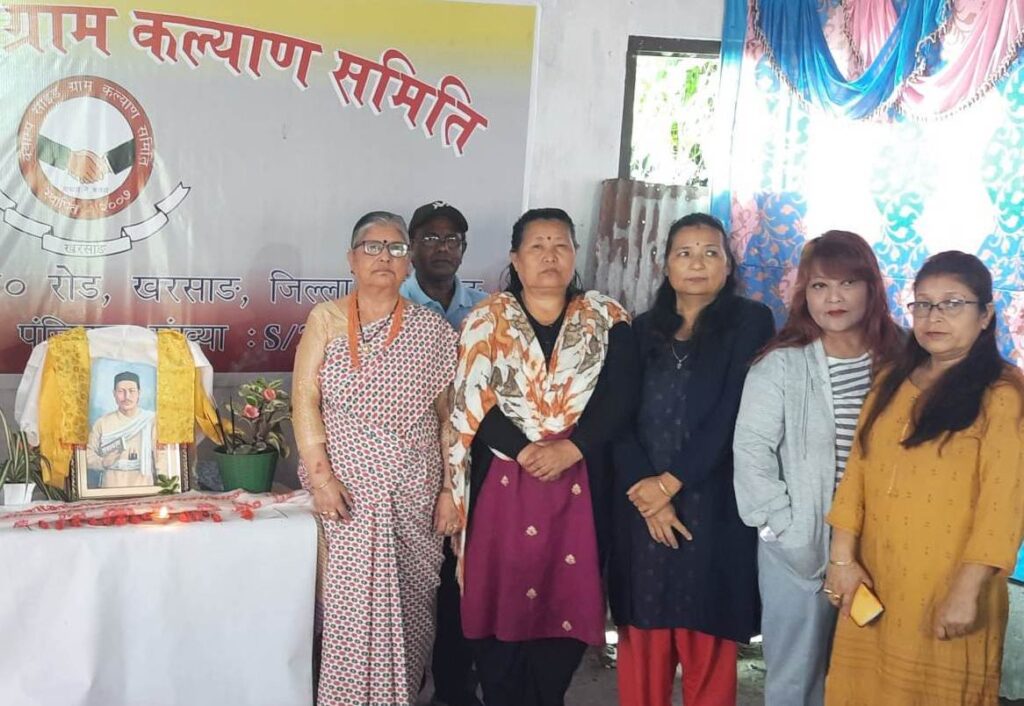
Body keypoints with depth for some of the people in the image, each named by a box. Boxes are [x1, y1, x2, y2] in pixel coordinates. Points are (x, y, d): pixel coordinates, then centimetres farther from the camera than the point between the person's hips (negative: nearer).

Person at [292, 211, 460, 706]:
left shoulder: (432, 330, 5)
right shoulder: (325, 319, 4)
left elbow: (450, 415, 5)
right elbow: (304, 398, -2)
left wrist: (452, 489, 0)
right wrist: (321, 476, -11)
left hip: (411, 496, 1)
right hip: (343, 491, 0)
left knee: (406, 605, 3)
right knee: (348, 605, -1)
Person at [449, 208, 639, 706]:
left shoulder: (607, 319, 7)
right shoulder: (487, 319, 5)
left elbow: (621, 398, -3)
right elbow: (472, 402, -4)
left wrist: (568, 449, -16)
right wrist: (525, 451, -16)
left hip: (579, 484, 1)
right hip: (503, 482, 0)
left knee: (567, 606, 4)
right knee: (501, 604, 1)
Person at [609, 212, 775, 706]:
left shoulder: (750, 322, 2)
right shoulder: (643, 329, 12)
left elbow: (732, 414, -8)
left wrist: (671, 482, -9)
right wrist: (647, 495, -9)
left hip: (711, 504, -3)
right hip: (642, 504, 3)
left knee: (706, 642, 1)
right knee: (642, 638, 6)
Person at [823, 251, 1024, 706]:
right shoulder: (890, 382, 11)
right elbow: (857, 471, 7)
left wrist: (967, 591, -17)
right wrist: (842, 558, -1)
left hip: (948, 591, -5)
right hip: (875, 584, 5)